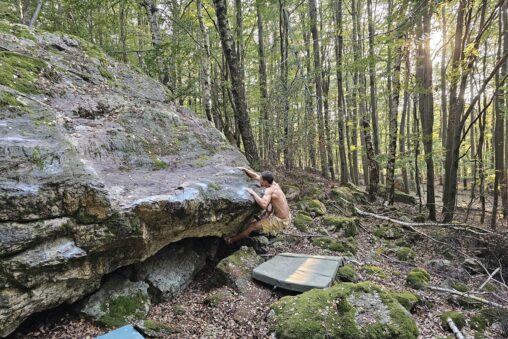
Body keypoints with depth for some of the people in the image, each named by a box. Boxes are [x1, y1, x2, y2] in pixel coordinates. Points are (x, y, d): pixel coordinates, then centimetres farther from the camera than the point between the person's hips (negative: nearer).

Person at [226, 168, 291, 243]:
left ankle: (232, 240, 15)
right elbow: (256, 176, 12)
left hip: (280, 221, -8)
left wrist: (253, 193, -31)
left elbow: (263, 205, -42)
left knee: (252, 226, -2)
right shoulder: (274, 184, 1)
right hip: (287, 217, 8)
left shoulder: (269, 190, -24)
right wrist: (244, 169, 12)